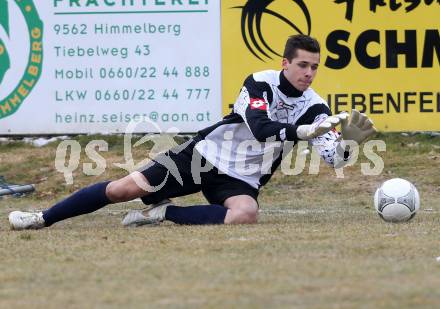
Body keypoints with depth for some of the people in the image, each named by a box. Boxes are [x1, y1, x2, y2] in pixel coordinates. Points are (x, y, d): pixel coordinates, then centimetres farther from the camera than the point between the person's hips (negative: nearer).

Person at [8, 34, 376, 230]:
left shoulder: (314, 107, -3)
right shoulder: (260, 83, -12)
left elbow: (333, 158, -11)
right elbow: (260, 129, -29)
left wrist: (346, 141, -32)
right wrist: (304, 131, -38)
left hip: (241, 179, 2)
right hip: (204, 155, -2)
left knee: (246, 213, -36)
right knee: (125, 188, -11)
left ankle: (165, 214, -18)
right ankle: (44, 218, 2)